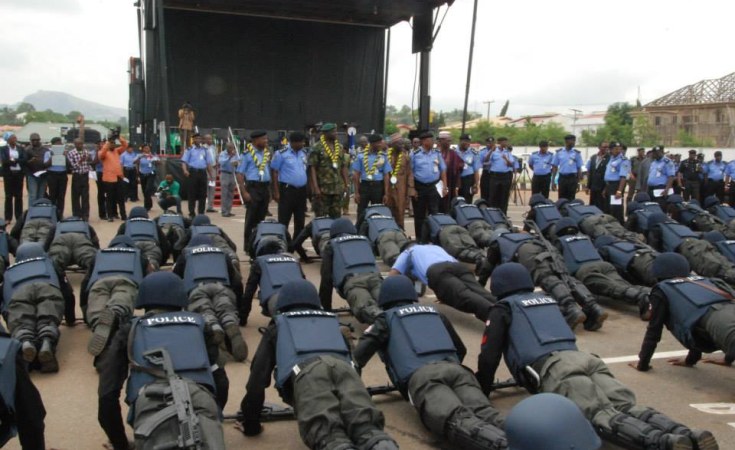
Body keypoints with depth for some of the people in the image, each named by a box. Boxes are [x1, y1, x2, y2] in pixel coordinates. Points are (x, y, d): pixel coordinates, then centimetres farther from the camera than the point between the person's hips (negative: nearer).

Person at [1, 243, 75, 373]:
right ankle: (47, 342, -52)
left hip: (18, 293, 0)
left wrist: (10, 321, 51)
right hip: (48, 288, 0)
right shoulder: (49, 264, 43)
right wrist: (70, 319, 48)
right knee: (47, 321, -19)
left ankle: (24, 342, -52)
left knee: (21, 324, -18)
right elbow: (68, 293, 36)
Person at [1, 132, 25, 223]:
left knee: (19, 196, 3)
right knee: (8, 196, 1)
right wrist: (17, 161, -14)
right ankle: (8, 218, 4)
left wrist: (13, 160, -11)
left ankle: (19, 217, 8)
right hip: (9, 174, -2)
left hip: (19, 174, 2)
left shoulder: (20, 148, 9)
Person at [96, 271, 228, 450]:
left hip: (152, 405, 0)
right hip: (202, 400, 1)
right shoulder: (198, 324, 30)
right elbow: (221, 382, 23)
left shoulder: (130, 331, 27)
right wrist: (213, 418, 38)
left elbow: (107, 394, 19)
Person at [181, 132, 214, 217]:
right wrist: (185, 170, -20)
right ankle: (191, 212, 4)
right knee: (192, 193, -1)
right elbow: (184, 161, -2)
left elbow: (208, 163, 16)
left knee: (203, 193, 5)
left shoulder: (205, 150, 14)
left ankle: (201, 212, 13)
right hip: (193, 172, -3)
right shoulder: (190, 149, 3)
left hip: (203, 172, 4)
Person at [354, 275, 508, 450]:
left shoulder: (386, 319, 26)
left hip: (420, 375, -4)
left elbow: (360, 355, 14)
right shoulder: (435, 313, 38)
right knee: (484, 412, -20)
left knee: (458, 420, -29)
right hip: (455, 369, 4)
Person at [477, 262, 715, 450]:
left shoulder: (502, 309, 16)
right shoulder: (547, 299, 36)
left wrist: (481, 391, 24)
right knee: (627, 406, -12)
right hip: (582, 357, 7)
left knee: (603, 415, -25)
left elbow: (489, 355, 9)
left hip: (551, 368, -6)